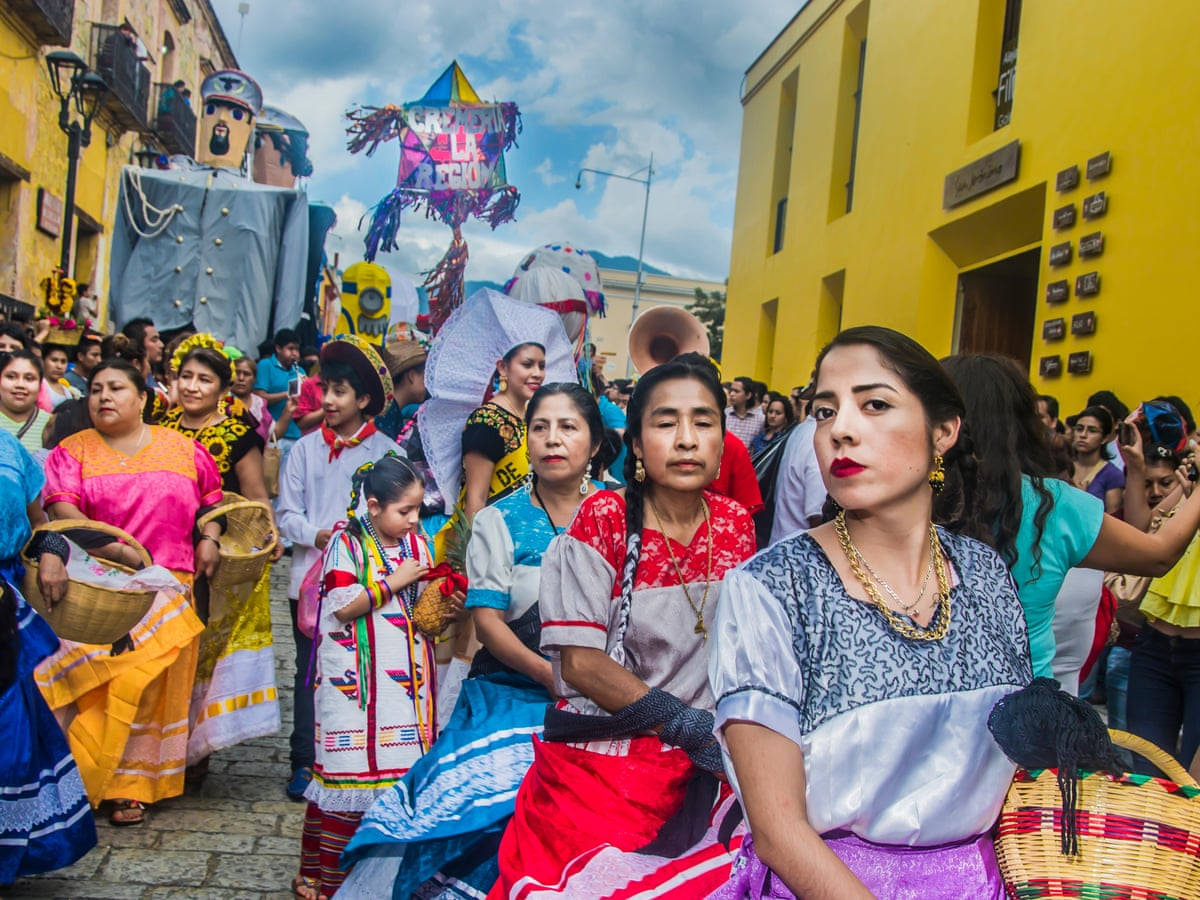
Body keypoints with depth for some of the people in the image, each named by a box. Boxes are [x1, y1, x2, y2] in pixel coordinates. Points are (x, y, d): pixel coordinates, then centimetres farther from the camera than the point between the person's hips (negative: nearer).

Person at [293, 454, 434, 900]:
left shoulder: (415, 544, 10)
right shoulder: (346, 542, -6)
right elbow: (344, 607, -14)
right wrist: (394, 581, -13)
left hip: (407, 677, 5)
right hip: (357, 679, -5)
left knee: (406, 767, 4)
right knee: (352, 770, 0)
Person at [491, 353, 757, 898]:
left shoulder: (735, 525, 4)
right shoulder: (603, 519, -9)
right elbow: (580, 663, -12)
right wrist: (687, 723, -13)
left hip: (702, 770, 4)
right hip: (600, 760, -3)